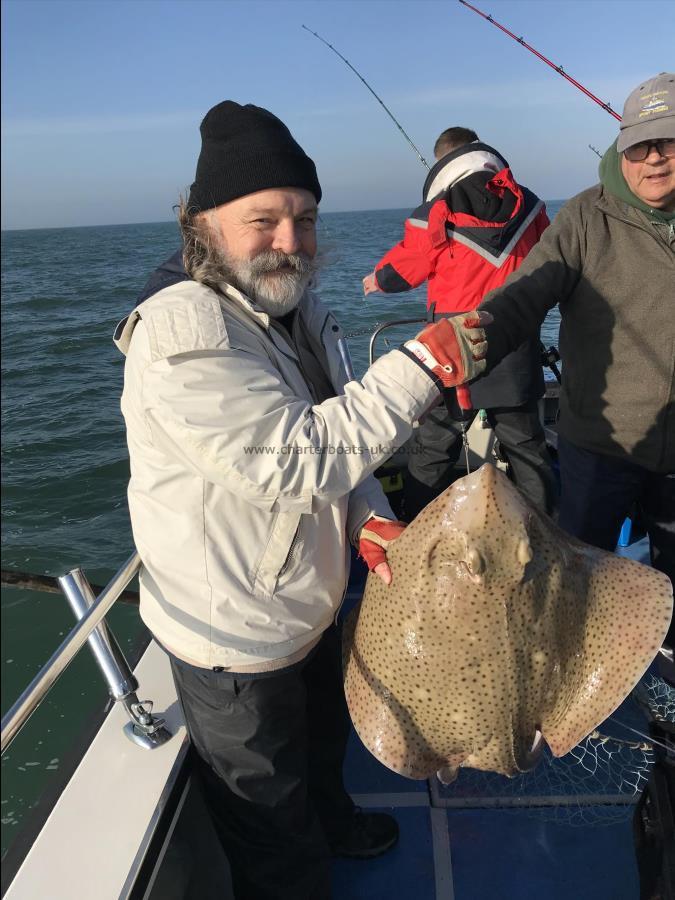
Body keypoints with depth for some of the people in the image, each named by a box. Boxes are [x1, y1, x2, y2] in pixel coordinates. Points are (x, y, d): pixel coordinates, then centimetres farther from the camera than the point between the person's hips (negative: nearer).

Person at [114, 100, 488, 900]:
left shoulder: (297, 305, 0)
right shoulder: (182, 334, -30)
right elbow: (300, 461, -35)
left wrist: (368, 519, -10)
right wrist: (426, 363, -30)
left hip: (309, 603, 10)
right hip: (237, 641, -9)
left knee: (323, 737, 37)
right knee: (274, 832, 18)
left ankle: (333, 825, 67)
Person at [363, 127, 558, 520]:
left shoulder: (436, 215, -9)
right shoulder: (528, 205, 3)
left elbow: (400, 272, 4)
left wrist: (376, 280, 26)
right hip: (518, 352, 4)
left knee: (432, 452, 7)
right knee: (528, 447, 15)